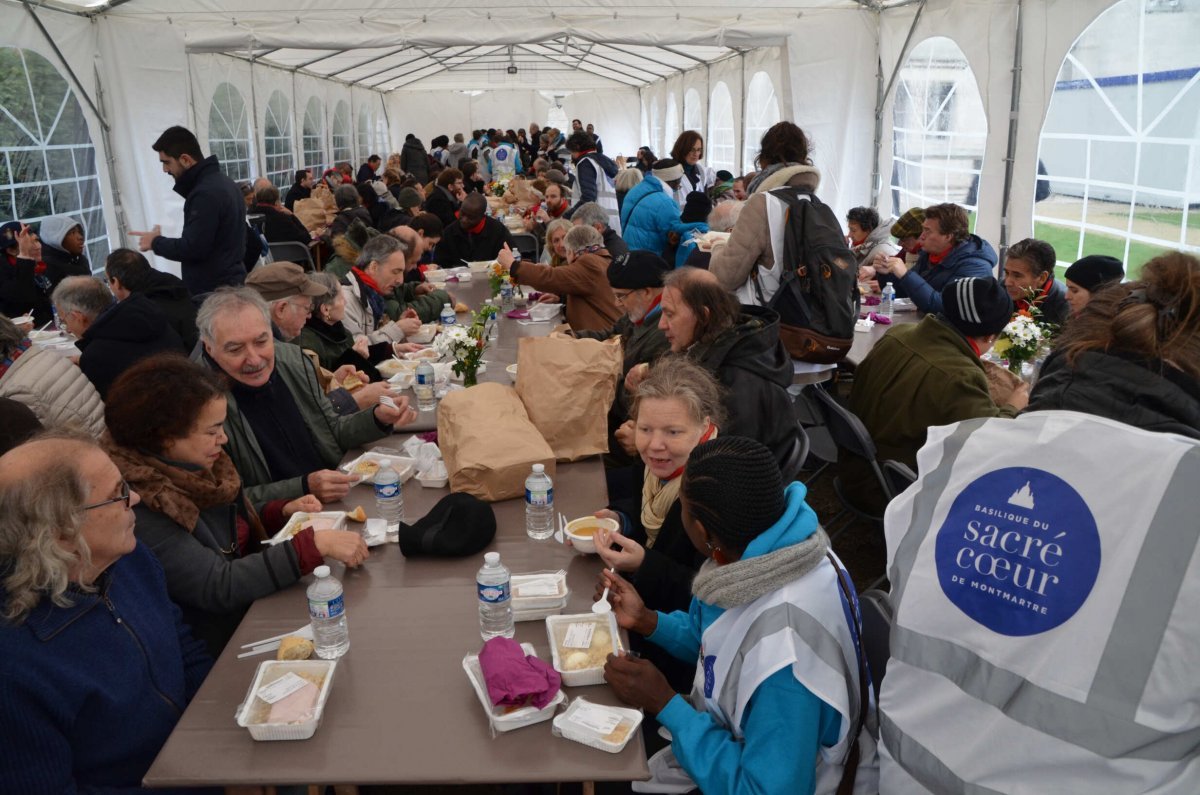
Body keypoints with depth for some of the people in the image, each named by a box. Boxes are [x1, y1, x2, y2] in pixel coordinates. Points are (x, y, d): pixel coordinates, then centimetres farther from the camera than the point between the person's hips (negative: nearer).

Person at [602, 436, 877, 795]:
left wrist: (664, 704, -26)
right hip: (726, 736, 6)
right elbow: (717, 641, 7)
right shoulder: (760, 547, -14)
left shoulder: (785, 650, -39)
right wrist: (647, 621, -7)